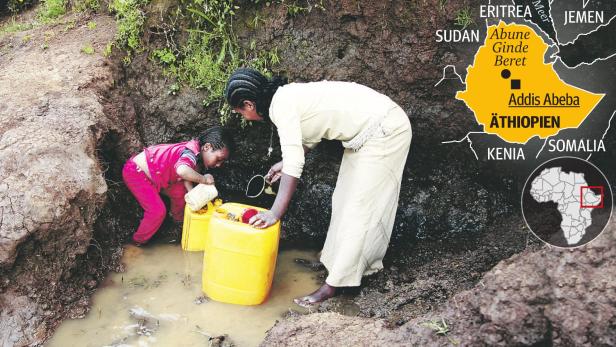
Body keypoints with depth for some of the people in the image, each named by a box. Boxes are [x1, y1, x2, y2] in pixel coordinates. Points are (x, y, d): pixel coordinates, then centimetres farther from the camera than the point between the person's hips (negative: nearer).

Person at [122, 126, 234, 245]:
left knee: (180, 191, 13)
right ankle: (138, 241, 10)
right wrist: (203, 179, -36)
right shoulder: (191, 153, -30)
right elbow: (182, 170, -51)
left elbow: (185, 176, 0)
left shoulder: (197, 154, 0)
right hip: (136, 172, -9)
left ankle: (179, 220, 39)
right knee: (158, 211, -12)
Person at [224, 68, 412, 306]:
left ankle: (333, 286, -1)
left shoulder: (281, 105, -21)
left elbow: (294, 164, -26)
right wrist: (286, 162, 26)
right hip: (368, 131, 10)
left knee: (359, 208, -7)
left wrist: (275, 213, -23)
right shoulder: (287, 96, 7)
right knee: (345, 199, 17)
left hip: (386, 130, -10)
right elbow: (311, 135, 22)